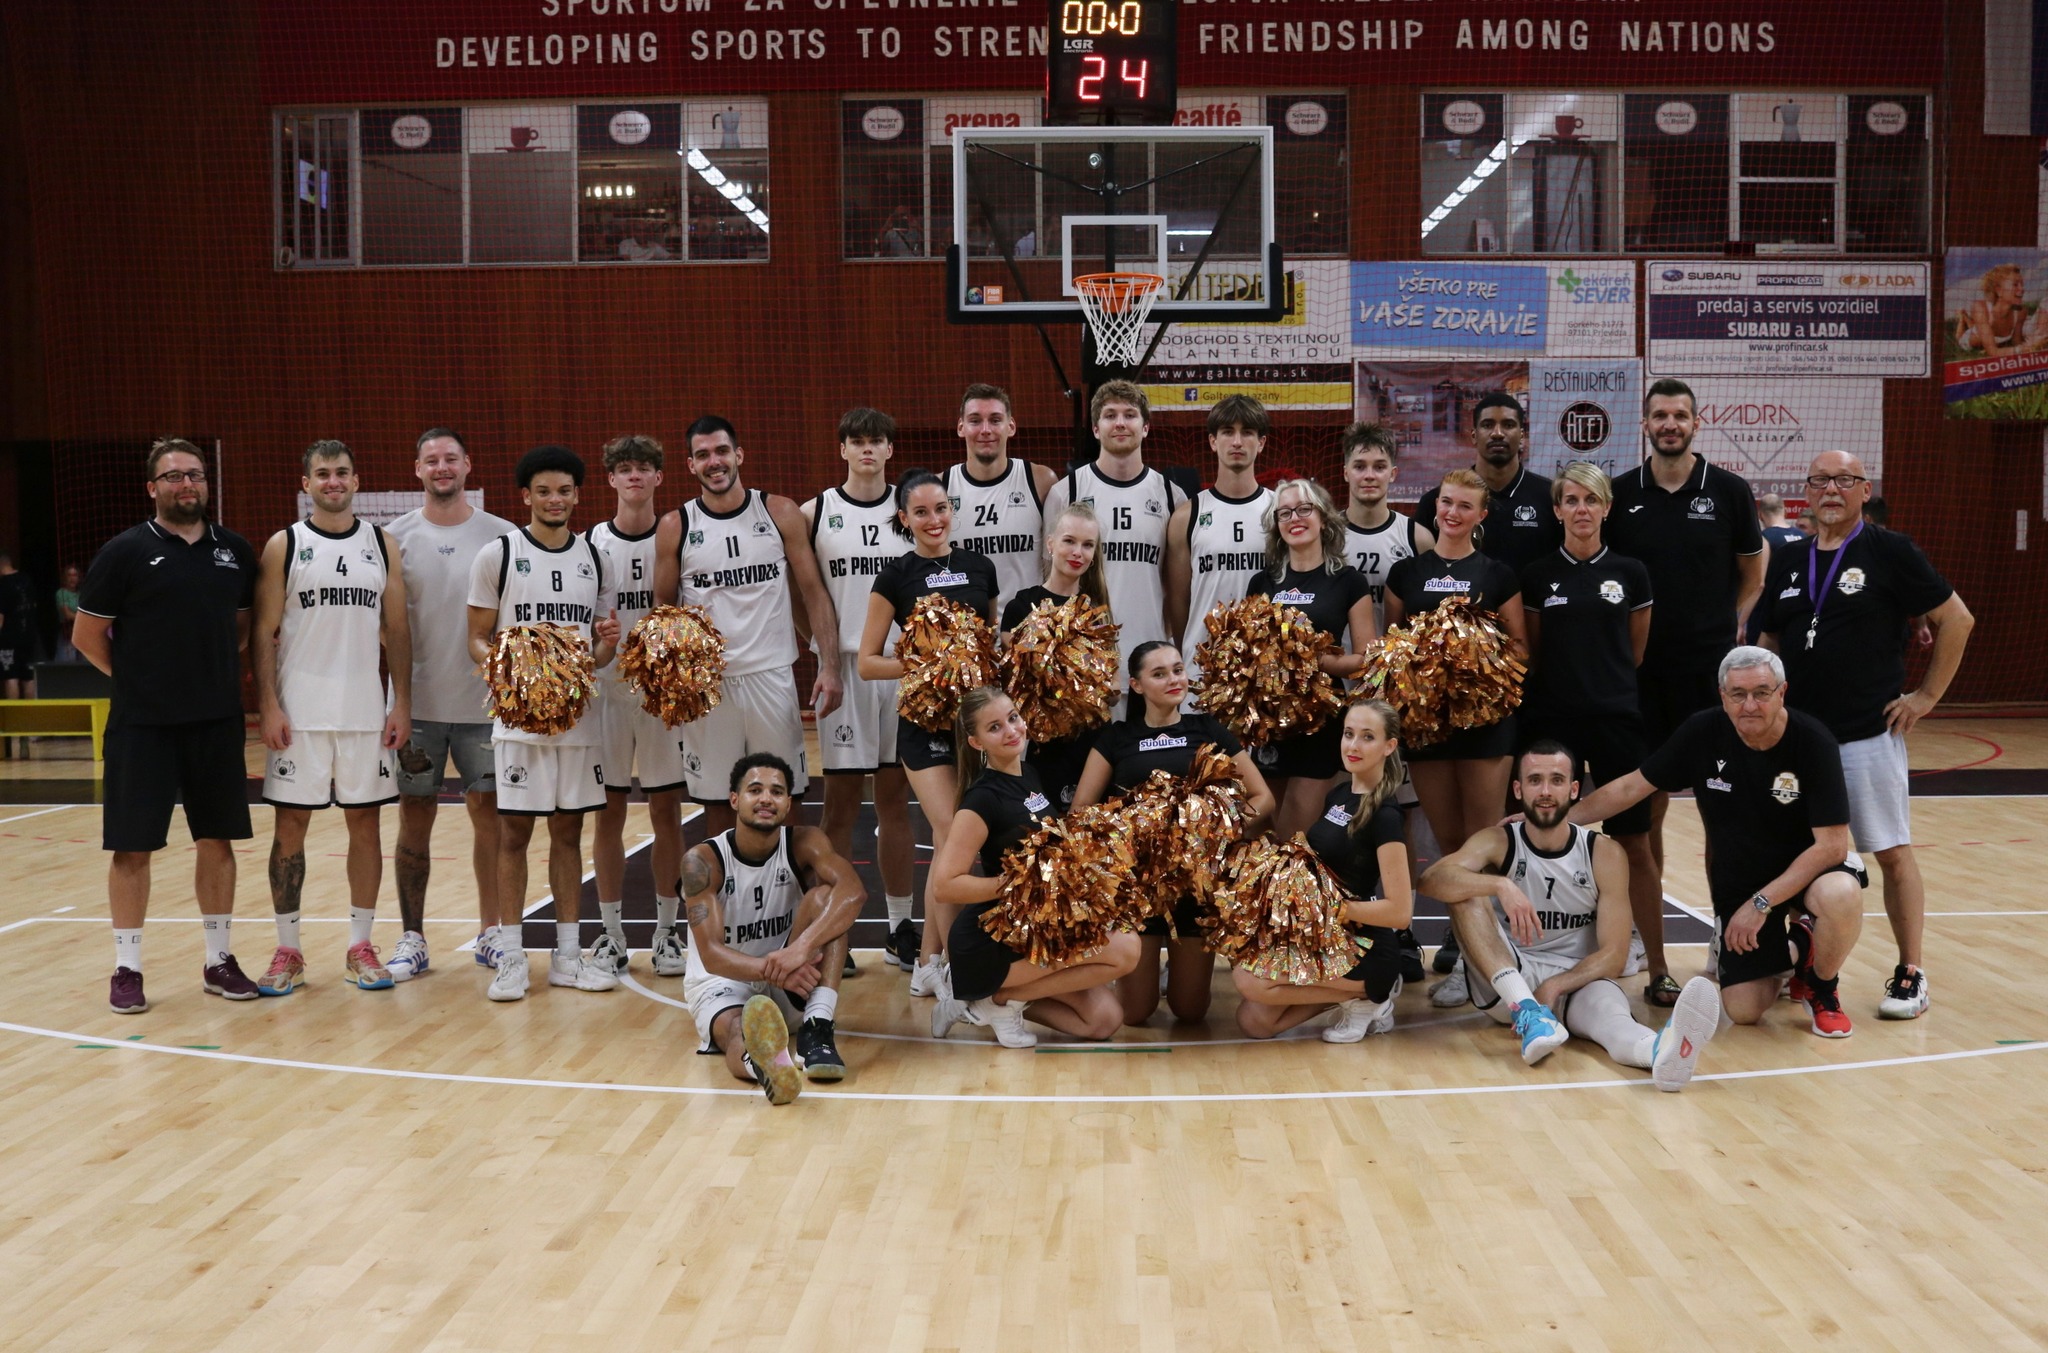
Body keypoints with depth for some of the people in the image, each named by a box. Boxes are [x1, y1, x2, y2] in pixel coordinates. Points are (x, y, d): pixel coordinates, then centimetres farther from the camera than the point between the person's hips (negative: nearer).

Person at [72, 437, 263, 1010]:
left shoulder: (235, 551, 6)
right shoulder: (125, 552, -5)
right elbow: (88, 635, -1)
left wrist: (218, 674, 6)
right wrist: (138, 679, 1)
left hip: (218, 723, 4)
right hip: (142, 726, -3)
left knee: (217, 840, 8)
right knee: (131, 846, 1)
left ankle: (219, 961, 19)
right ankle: (127, 969, 11)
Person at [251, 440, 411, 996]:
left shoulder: (382, 545, 7)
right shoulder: (284, 546, 1)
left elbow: (396, 630, 7)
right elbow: (263, 633, -2)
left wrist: (401, 704, 0)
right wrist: (269, 707, -10)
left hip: (366, 713, 2)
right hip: (300, 714, -2)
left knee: (365, 823, 5)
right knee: (289, 825, 2)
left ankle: (361, 946, 15)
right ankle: (288, 951, 11)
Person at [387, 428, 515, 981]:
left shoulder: (501, 536, 1)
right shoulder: (396, 537, 1)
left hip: (485, 702, 0)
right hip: (417, 704, 0)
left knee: (491, 815, 6)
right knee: (414, 818, 5)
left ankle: (490, 932, 18)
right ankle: (412, 938, 14)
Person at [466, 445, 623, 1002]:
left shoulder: (594, 557, 11)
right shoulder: (498, 555, -1)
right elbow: (478, 638, 0)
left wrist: (607, 644, -8)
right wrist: (493, 662, -22)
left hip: (580, 714, 4)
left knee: (569, 831, 9)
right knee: (513, 832, -1)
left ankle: (567, 955, 16)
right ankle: (510, 957, 7)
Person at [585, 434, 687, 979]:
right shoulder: (590, 543, 3)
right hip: (606, 691, 0)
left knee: (667, 811, 3)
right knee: (608, 812, 4)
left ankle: (666, 931, 13)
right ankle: (611, 934, 12)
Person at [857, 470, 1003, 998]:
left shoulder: (980, 567, 9)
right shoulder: (896, 577, -2)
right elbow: (867, 663, -3)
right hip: (925, 721, -4)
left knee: (951, 844, 7)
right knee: (953, 838, -13)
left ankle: (927, 962, 19)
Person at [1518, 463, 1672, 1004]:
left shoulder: (1630, 573, 4)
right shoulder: (1537, 576, 4)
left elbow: (1636, 652, 12)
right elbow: (1532, 654, 11)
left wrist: (1608, 686, 12)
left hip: (1617, 721, 0)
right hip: (1553, 721, 1)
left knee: (1634, 843, -2)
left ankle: (1658, 969, 4)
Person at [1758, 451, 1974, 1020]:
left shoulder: (1889, 551, -5)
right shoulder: (1787, 563, 11)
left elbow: (1956, 619, -3)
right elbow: (1768, 642, 21)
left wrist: (1928, 695, -5)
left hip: (1868, 734, -5)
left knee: (1892, 853, -1)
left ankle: (1910, 973, 8)